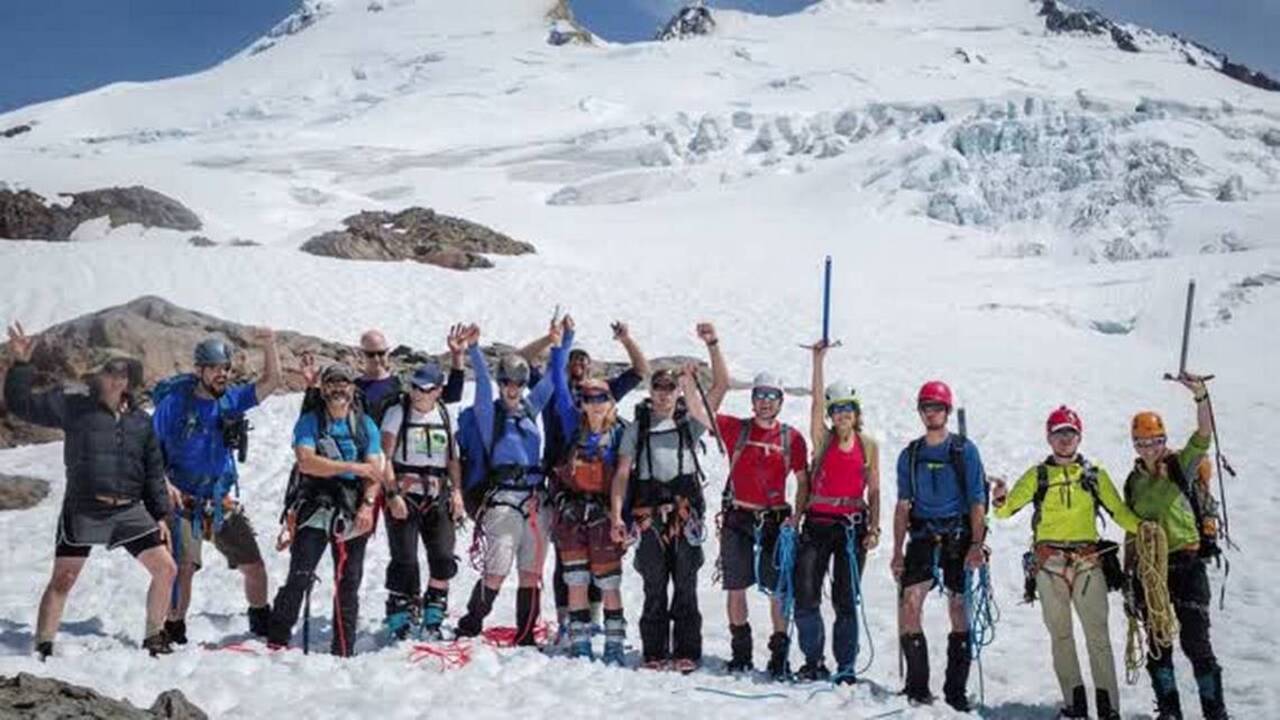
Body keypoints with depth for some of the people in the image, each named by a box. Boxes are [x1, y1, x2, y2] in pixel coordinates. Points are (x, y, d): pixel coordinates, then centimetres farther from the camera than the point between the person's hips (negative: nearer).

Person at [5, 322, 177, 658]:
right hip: (83, 510, -3)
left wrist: (160, 516, 8)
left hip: (131, 510, 3)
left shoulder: (142, 422, 8)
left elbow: (154, 472, 12)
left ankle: (154, 637, 19)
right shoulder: (73, 407, 0)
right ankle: (42, 648, 7)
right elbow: (22, 404, -3)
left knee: (166, 569, 1)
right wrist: (21, 364, -14)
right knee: (62, 580, -4)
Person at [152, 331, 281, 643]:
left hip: (224, 501, 4)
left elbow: (271, 382, -3)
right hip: (183, 500, -4)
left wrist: (269, 345, -17)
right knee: (183, 567, -11)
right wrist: (165, 484, -16)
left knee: (254, 566, 6)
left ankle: (262, 623, 26)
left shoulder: (232, 398, 3)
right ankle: (173, 632, 7)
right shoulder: (174, 402, -9)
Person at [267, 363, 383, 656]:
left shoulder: (366, 426, 10)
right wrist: (353, 467, -16)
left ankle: (343, 651, 12)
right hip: (314, 509, -2)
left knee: (348, 583, 6)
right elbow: (306, 462, -14)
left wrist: (368, 504, -14)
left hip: (353, 514, 3)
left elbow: (374, 470, 2)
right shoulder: (309, 422, 2)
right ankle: (277, 641, 2)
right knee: (300, 577, -9)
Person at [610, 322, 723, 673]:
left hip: (685, 510, 0)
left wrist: (713, 346, -11)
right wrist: (616, 514, -4)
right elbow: (622, 473, 7)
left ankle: (686, 652, 4)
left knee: (685, 585, -1)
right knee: (654, 588, 1)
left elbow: (722, 384, 0)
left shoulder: (690, 423, 12)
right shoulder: (637, 428, 14)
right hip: (648, 515, 0)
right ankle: (654, 654, 7)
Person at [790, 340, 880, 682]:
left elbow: (874, 491, 9)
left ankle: (846, 667, 13)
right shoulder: (822, 440, 5)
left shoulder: (868, 446, 7)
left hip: (852, 526, 0)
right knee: (805, 596, -3)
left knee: (846, 600, 3)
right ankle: (813, 660, 12)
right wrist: (818, 360, -14)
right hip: (818, 523, 0)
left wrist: (874, 528, -1)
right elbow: (816, 401, -8)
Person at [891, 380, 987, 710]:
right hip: (923, 536, 2)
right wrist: (897, 550, 6)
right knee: (908, 609, -10)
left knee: (959, 612, 1)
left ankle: (955, 691, 9)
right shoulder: (910, 455, 11)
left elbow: (977, 502, -2)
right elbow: (903, 505, 12)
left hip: (959, 537, -2)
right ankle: (917, 686, -1)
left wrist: (976, 544, -12)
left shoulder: (965, 450, 2)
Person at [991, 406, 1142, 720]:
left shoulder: (1095, 474, 10)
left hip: (1088, 562, -1)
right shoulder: (1037, 475, 9)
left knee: (1098, 634, -4)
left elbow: (1119, 511, 10)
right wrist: (999, 500, -19)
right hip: (1049, 564, 1)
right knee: (1060, 635, 5)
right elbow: (1007, 509, 3)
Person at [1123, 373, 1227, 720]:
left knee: (1195, 641, -7)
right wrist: (1127, 571, 13)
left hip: (1186, 563, -4)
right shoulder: (1134, 481, 11)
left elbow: (1204, 435, -18)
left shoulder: (1181, 466, 0)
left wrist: (1200, 396, -32)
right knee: (1158, 644, 7)